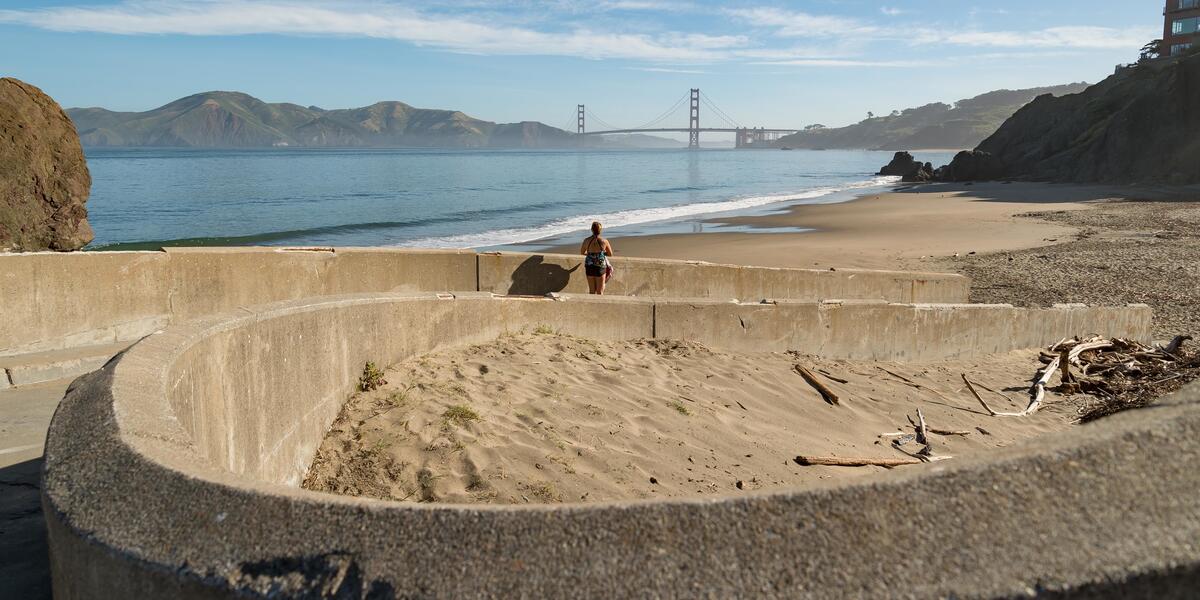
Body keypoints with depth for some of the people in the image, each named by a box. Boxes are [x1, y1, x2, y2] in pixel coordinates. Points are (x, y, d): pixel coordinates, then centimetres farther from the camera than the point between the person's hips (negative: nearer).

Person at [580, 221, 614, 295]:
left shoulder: (587, 240, -6)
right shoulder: (604, 241, -11)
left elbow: (582, 252, 10)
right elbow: (610, 254, 2)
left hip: (589, 267, 2)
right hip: (600, 267, -2)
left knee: (591, 291, 13)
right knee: (600, 291, 7)